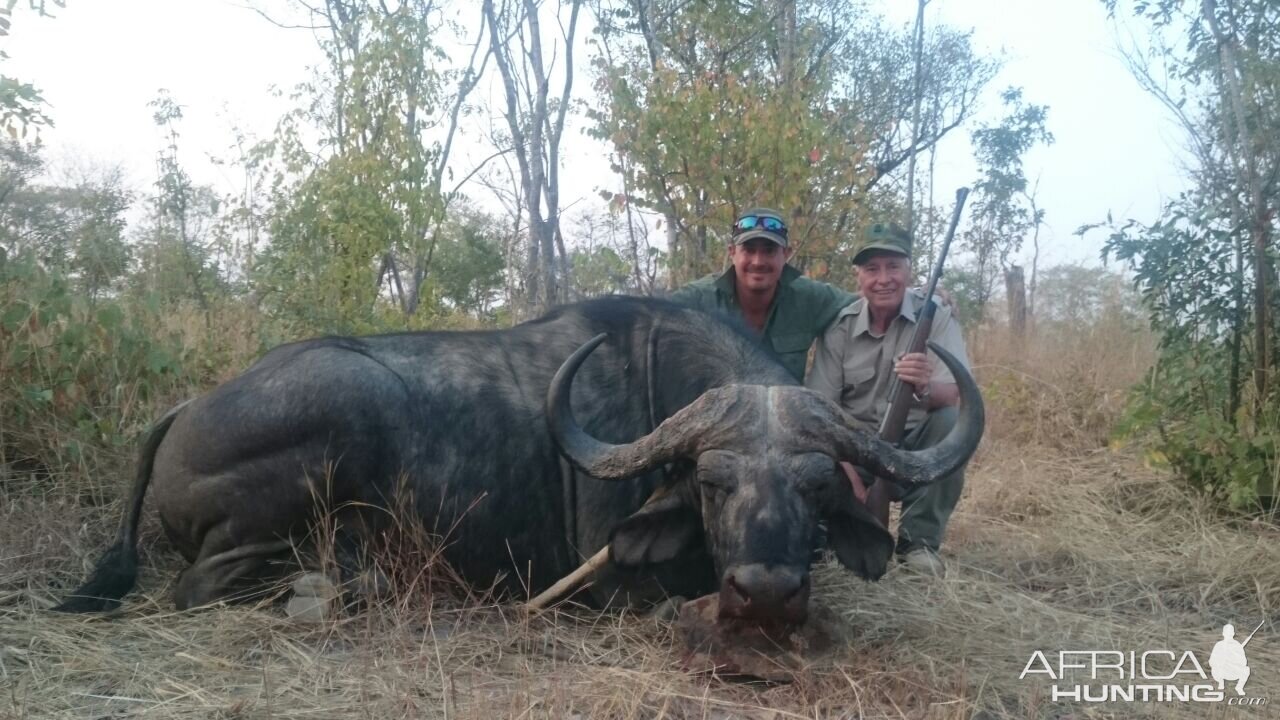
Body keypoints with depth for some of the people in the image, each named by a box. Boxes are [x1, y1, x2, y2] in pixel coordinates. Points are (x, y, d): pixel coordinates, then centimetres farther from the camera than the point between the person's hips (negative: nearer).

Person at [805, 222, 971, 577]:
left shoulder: (934, 316, -10)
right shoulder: (839, 328, -7)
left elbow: (952, 396, -21)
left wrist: (924, 388, -46)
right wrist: (853, 479, -24)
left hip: (917, 445, 0)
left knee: (951, 421, -30)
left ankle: (919, 541, -14)